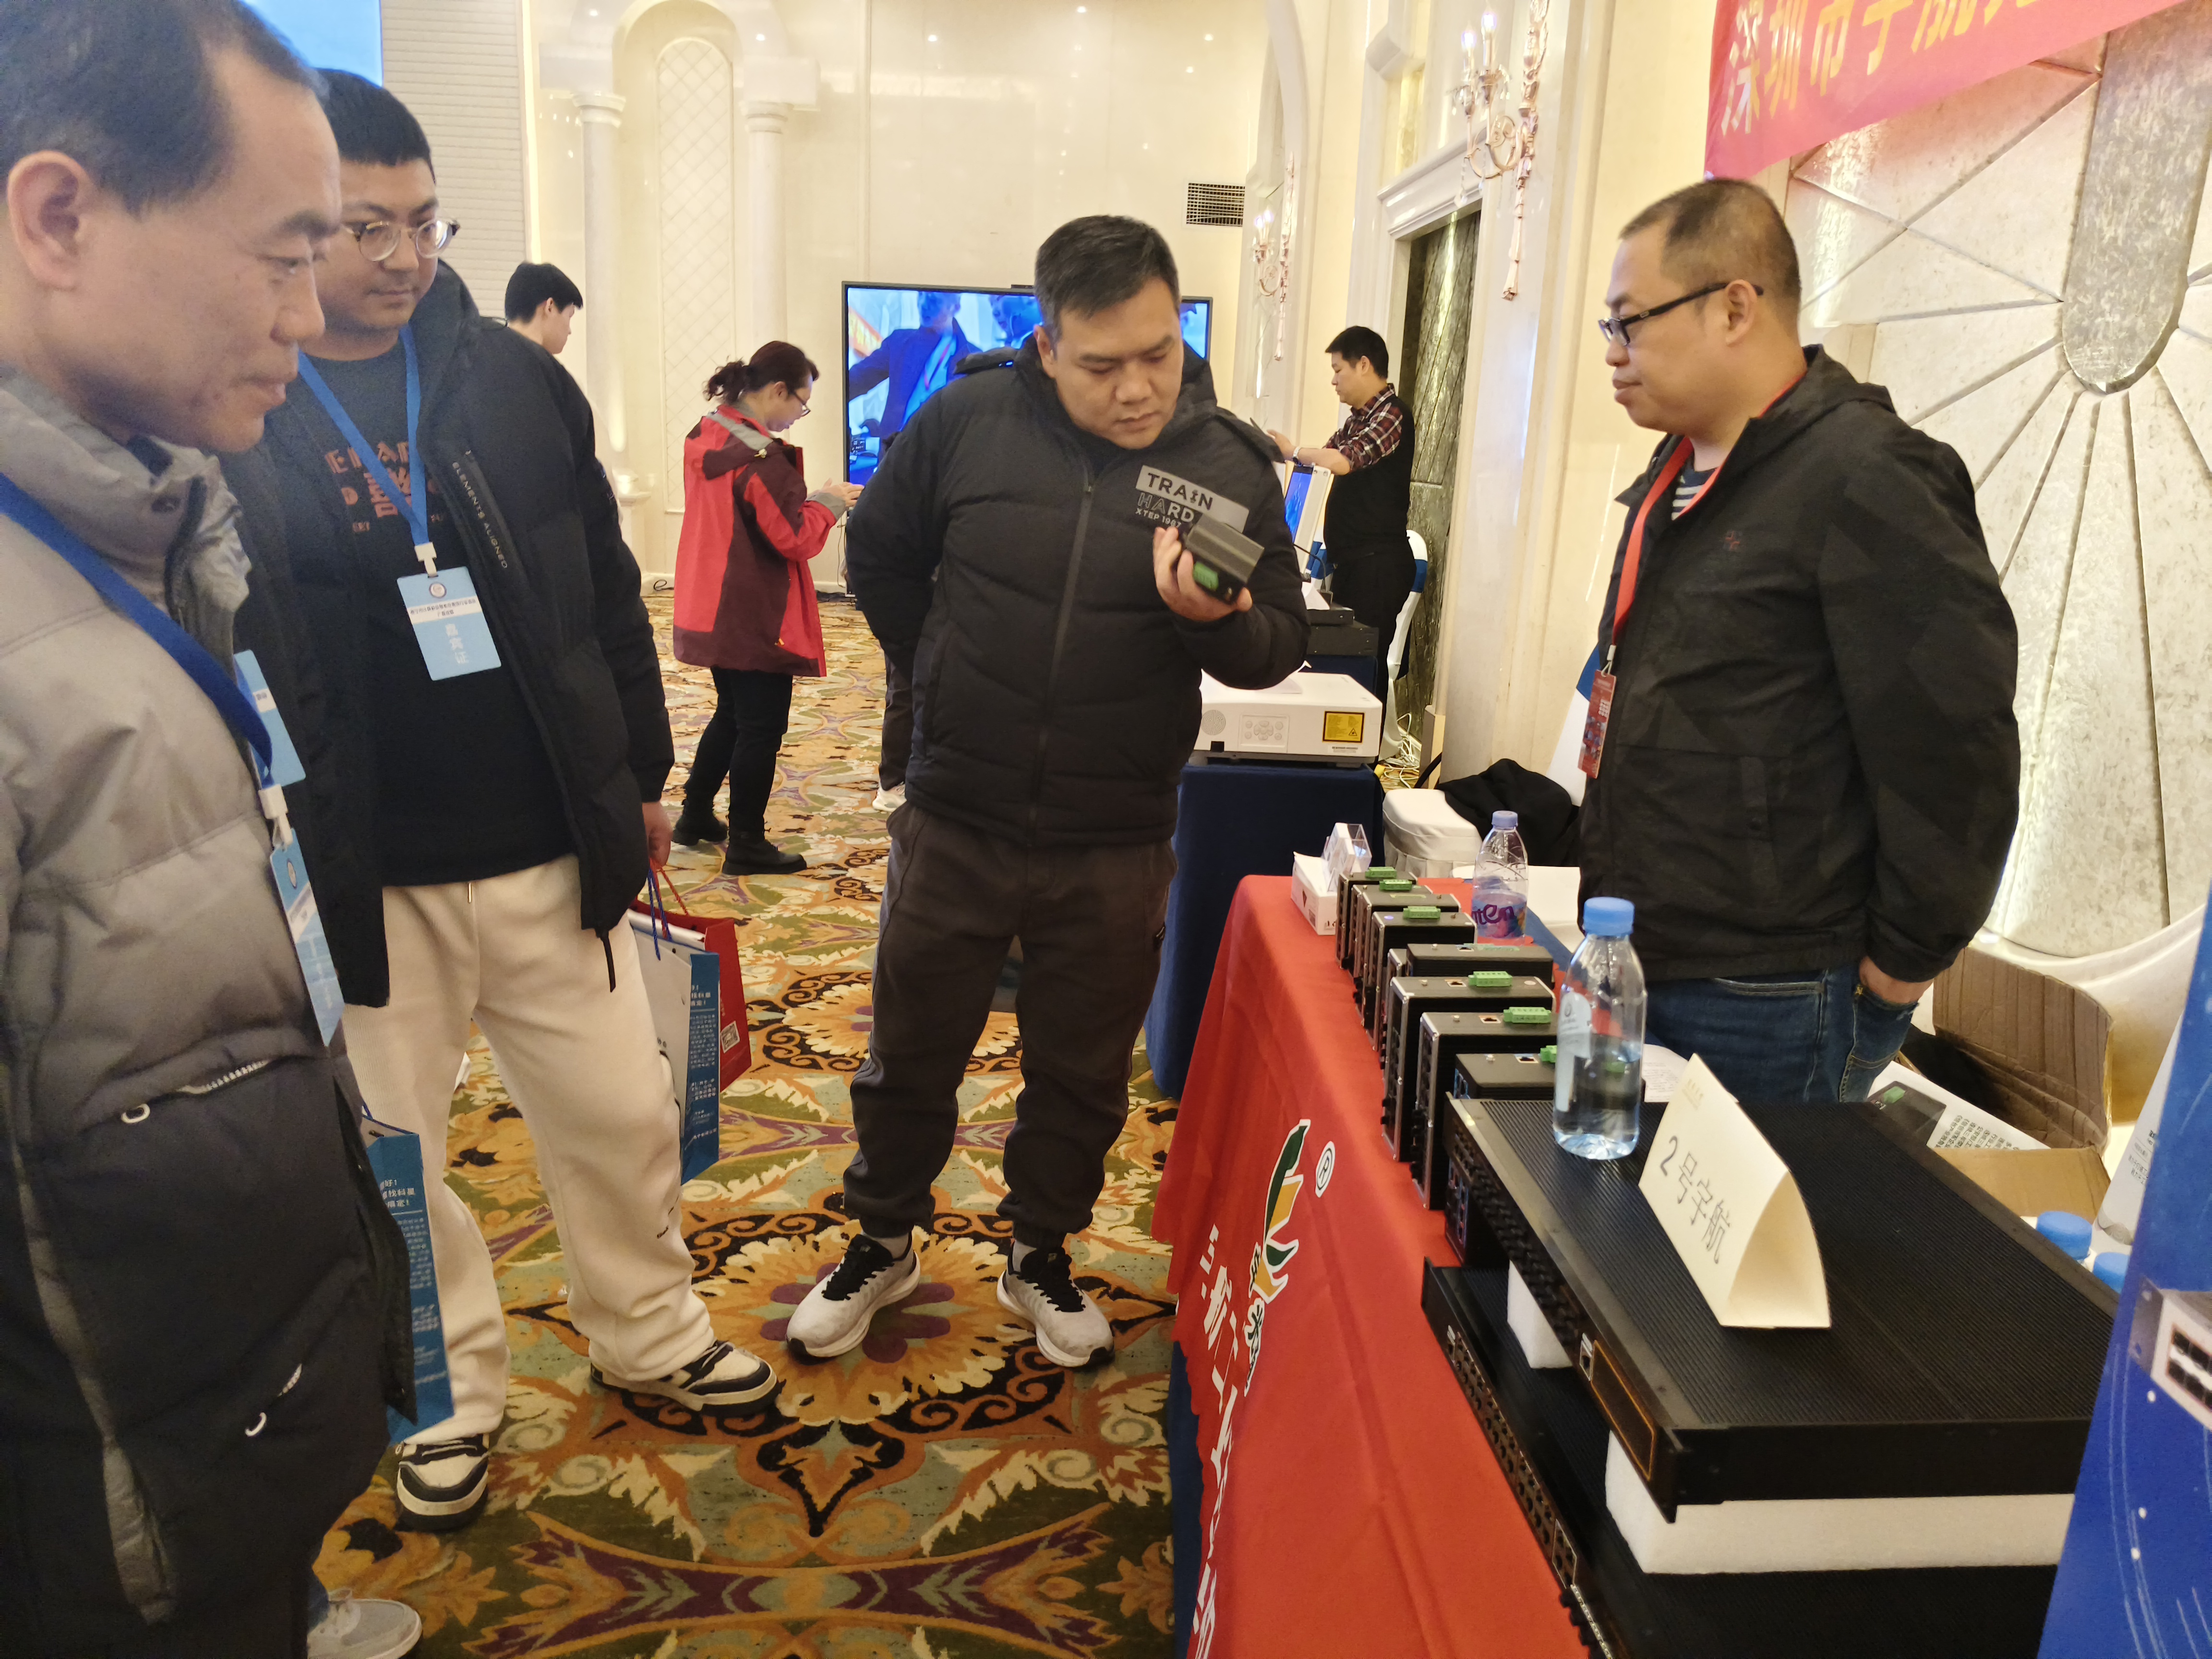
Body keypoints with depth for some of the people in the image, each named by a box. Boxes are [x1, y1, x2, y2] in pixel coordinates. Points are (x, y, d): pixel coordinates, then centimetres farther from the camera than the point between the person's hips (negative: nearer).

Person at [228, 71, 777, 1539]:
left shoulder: (513, 379, 2)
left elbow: (607, 589, 9)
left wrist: (642, 773, 9)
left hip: (551, 852, 3)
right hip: (358, 880, -2)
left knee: (624, 1114, 13)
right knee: (392, 1157, 13)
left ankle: (653, 1334, 37)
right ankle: (454, 1395, 36)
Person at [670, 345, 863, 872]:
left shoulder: (705, 437, 7)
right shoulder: (763, 457, -21)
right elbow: (794, 538, -20)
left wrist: (808, 498, 8)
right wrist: (828, 503, -4)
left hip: (710, 610, 9)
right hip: (758, 619, -9)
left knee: (731, 713, 24)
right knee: (761, 728, 2)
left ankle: (695, 817, 33)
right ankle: (746, 845, 9)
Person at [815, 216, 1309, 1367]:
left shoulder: (1232, 465, -7)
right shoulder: (968, 424, -8)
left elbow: (1279, 649, -4)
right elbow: (878, 554, 9)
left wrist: (1217, 621, -25)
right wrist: (939, 673, 6)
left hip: (1116, 851, 0)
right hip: (955, 826, 0)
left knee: (1082, 1074, 16)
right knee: (910, 1055, 15)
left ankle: (1042, 1257, 40)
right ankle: (884, 1242, 40)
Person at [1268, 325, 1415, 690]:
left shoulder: (1391, 414, -15)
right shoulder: (1358, 417, 15)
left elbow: (1342, 461, -26)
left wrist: (1293, 451, -12)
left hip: (1378, 563, -9)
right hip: (1350, 559, 9)